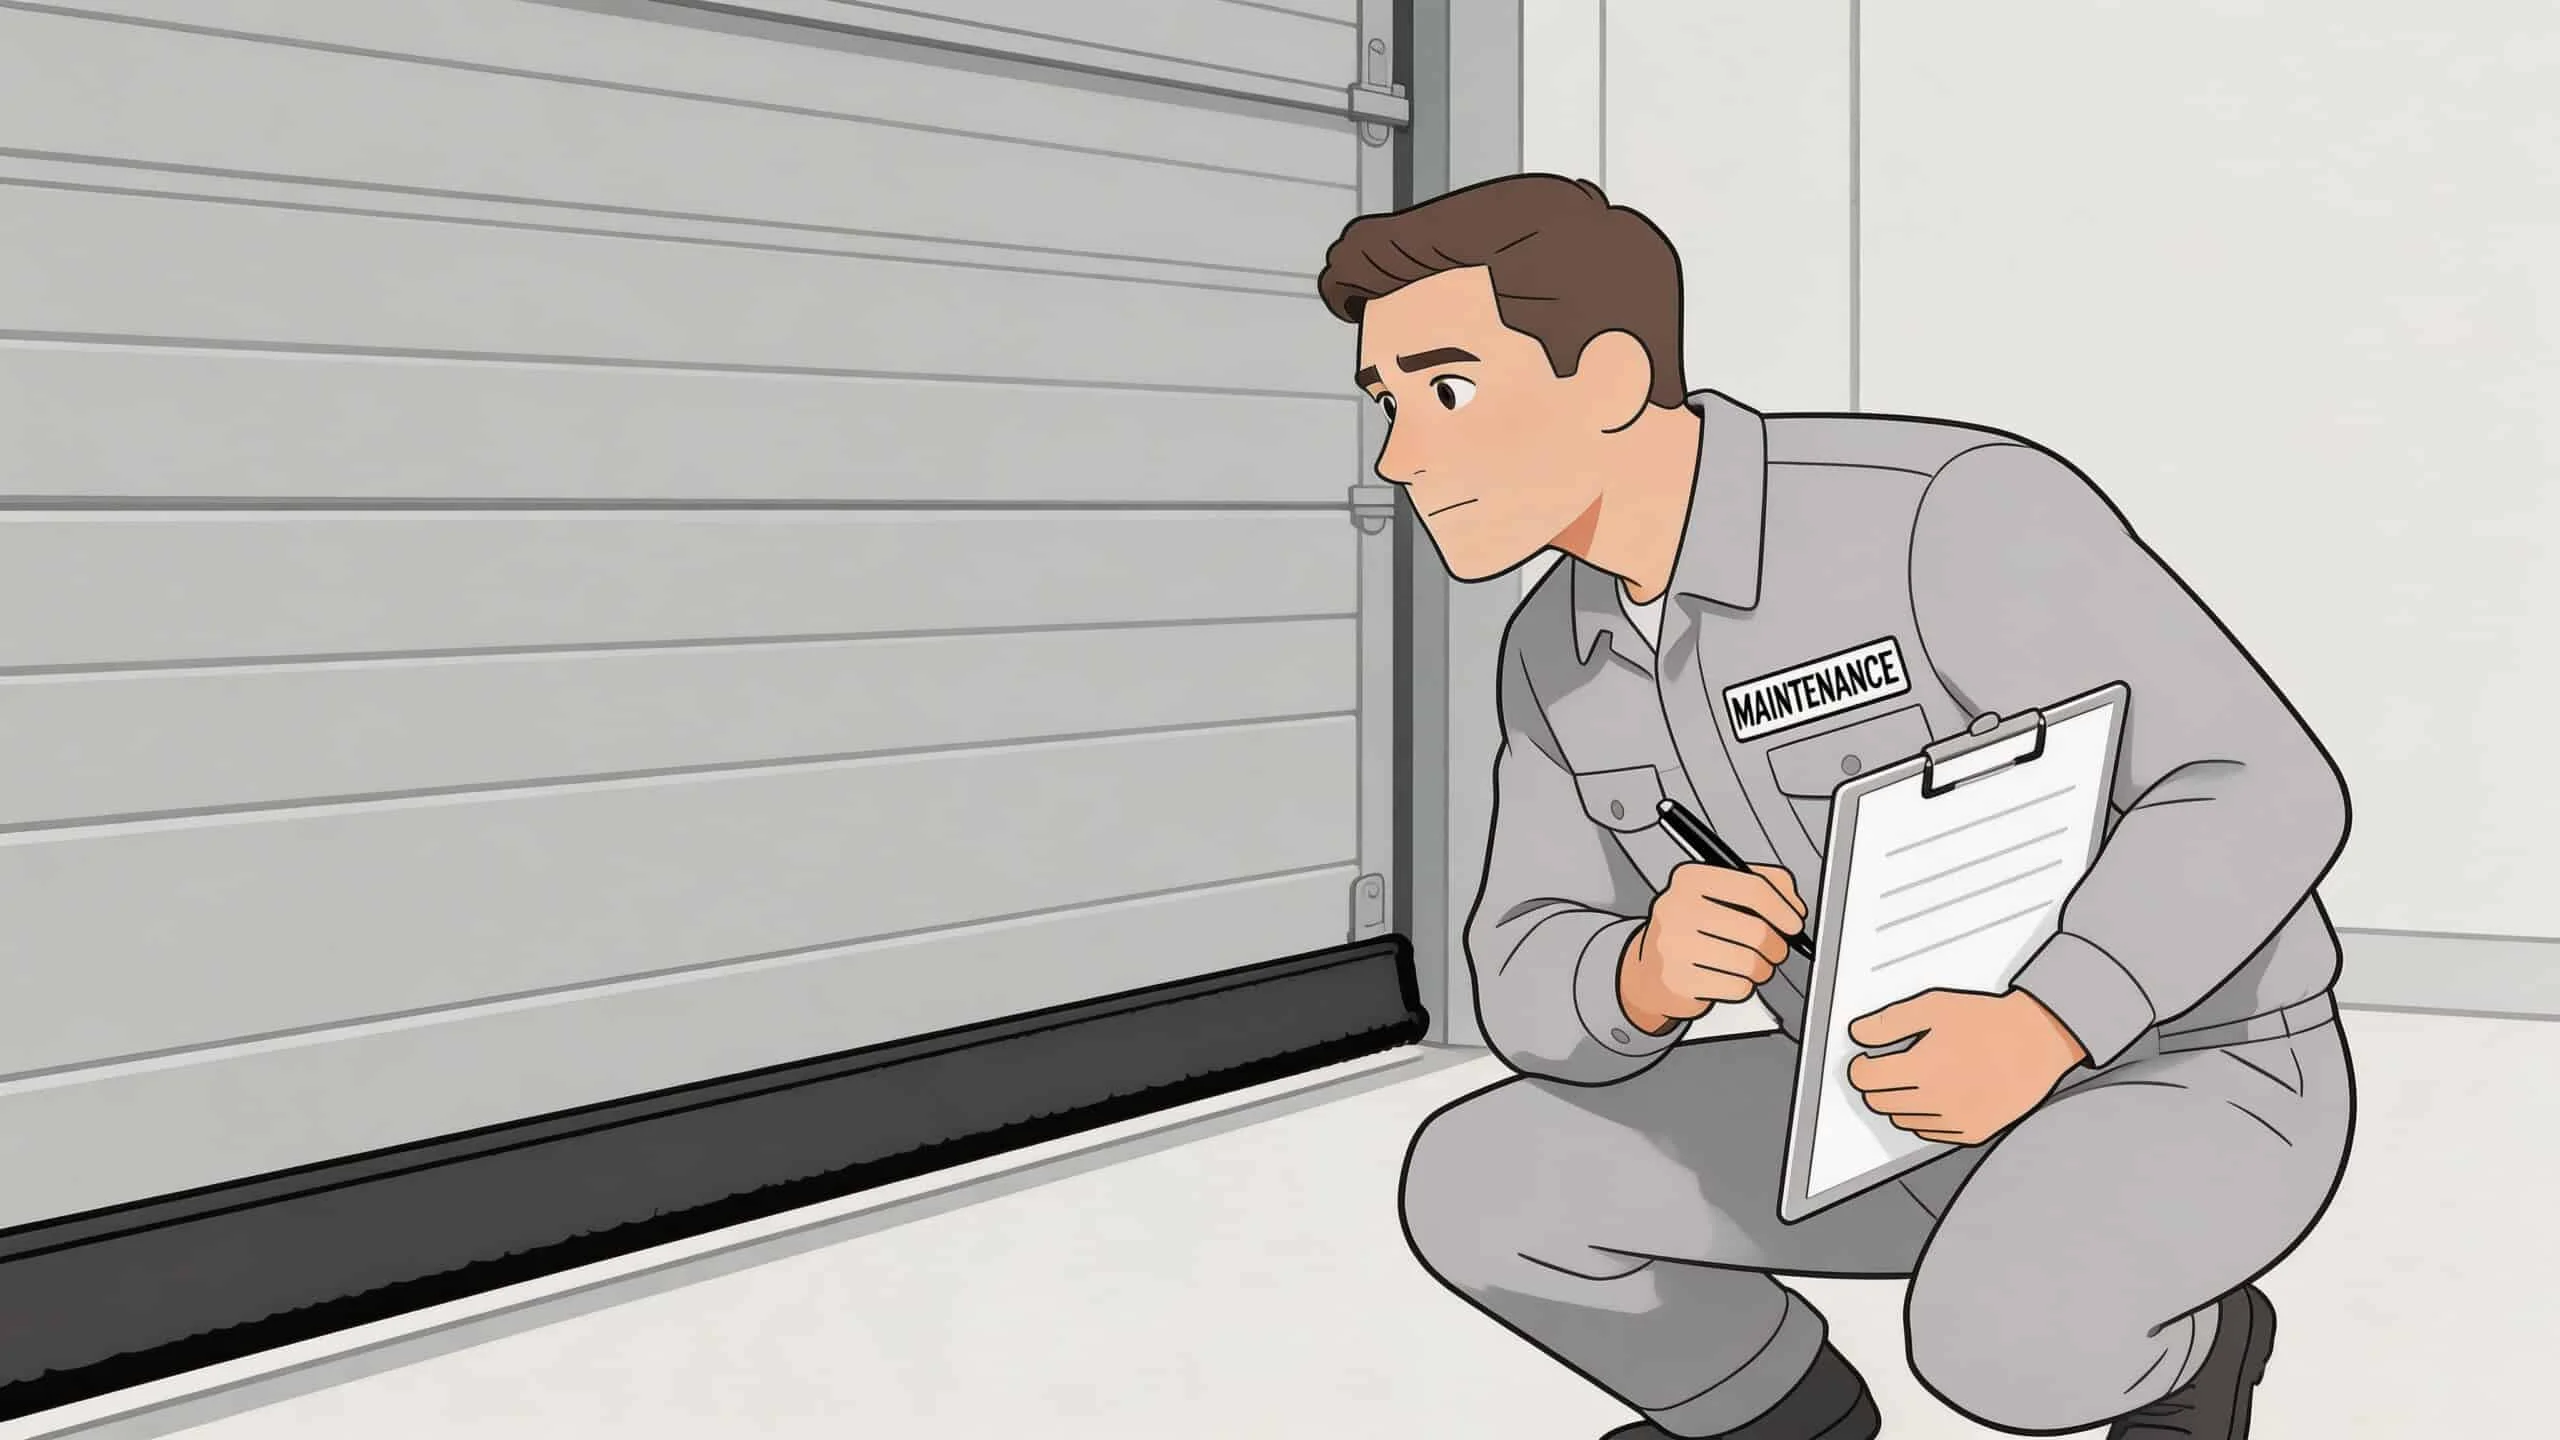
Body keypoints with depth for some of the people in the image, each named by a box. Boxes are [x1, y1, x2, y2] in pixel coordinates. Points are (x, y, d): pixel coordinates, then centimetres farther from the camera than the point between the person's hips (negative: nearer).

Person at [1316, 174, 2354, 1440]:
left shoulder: (1951, 513, -27)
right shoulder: (1562, 653, -4)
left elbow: (2259, 799, -27)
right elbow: (1540, 994, -4)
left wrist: (2038, 1030, -41)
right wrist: (1652, 970, -28)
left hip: (2189, 1090, -5)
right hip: (1933, 1107, 6)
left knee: (1996, 1337, -38)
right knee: (1473, 1189, -10)